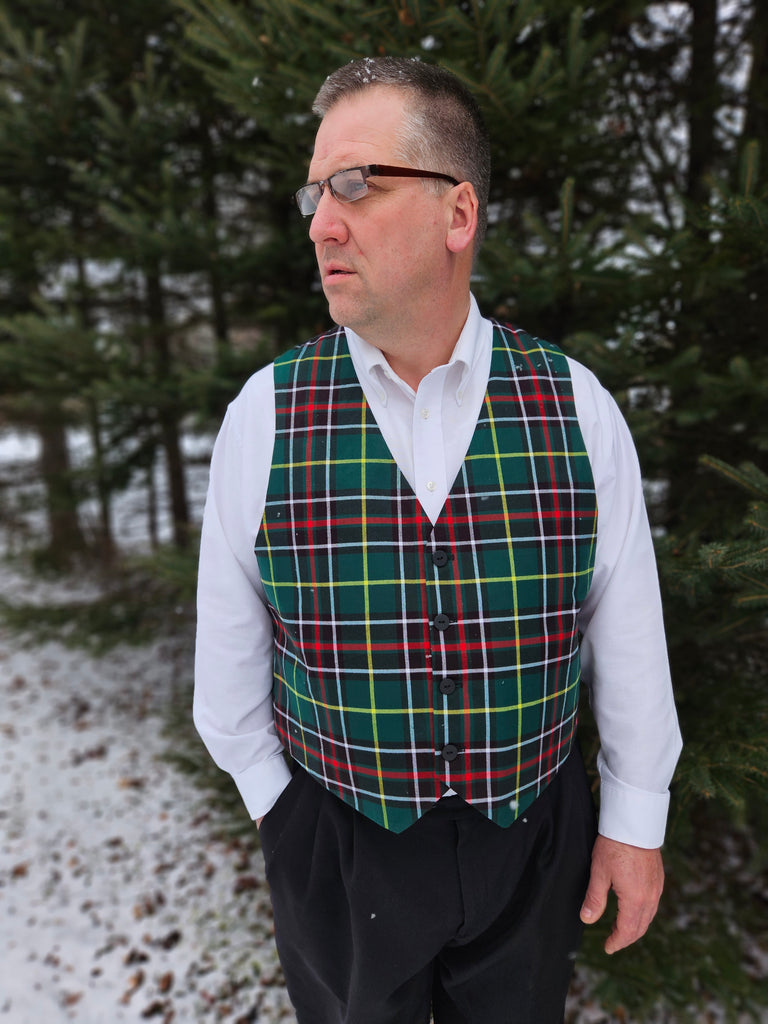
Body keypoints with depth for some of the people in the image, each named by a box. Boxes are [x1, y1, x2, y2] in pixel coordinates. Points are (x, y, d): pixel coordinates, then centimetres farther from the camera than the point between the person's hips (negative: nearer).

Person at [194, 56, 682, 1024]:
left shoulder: (578, 408, -12)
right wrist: (269, 794, 6)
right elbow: (231, 644, -3)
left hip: (533, 838, 1)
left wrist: (636, 820, 3)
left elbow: (628, 634, -4)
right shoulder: (264, 414, -13)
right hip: (334, 844, 0)